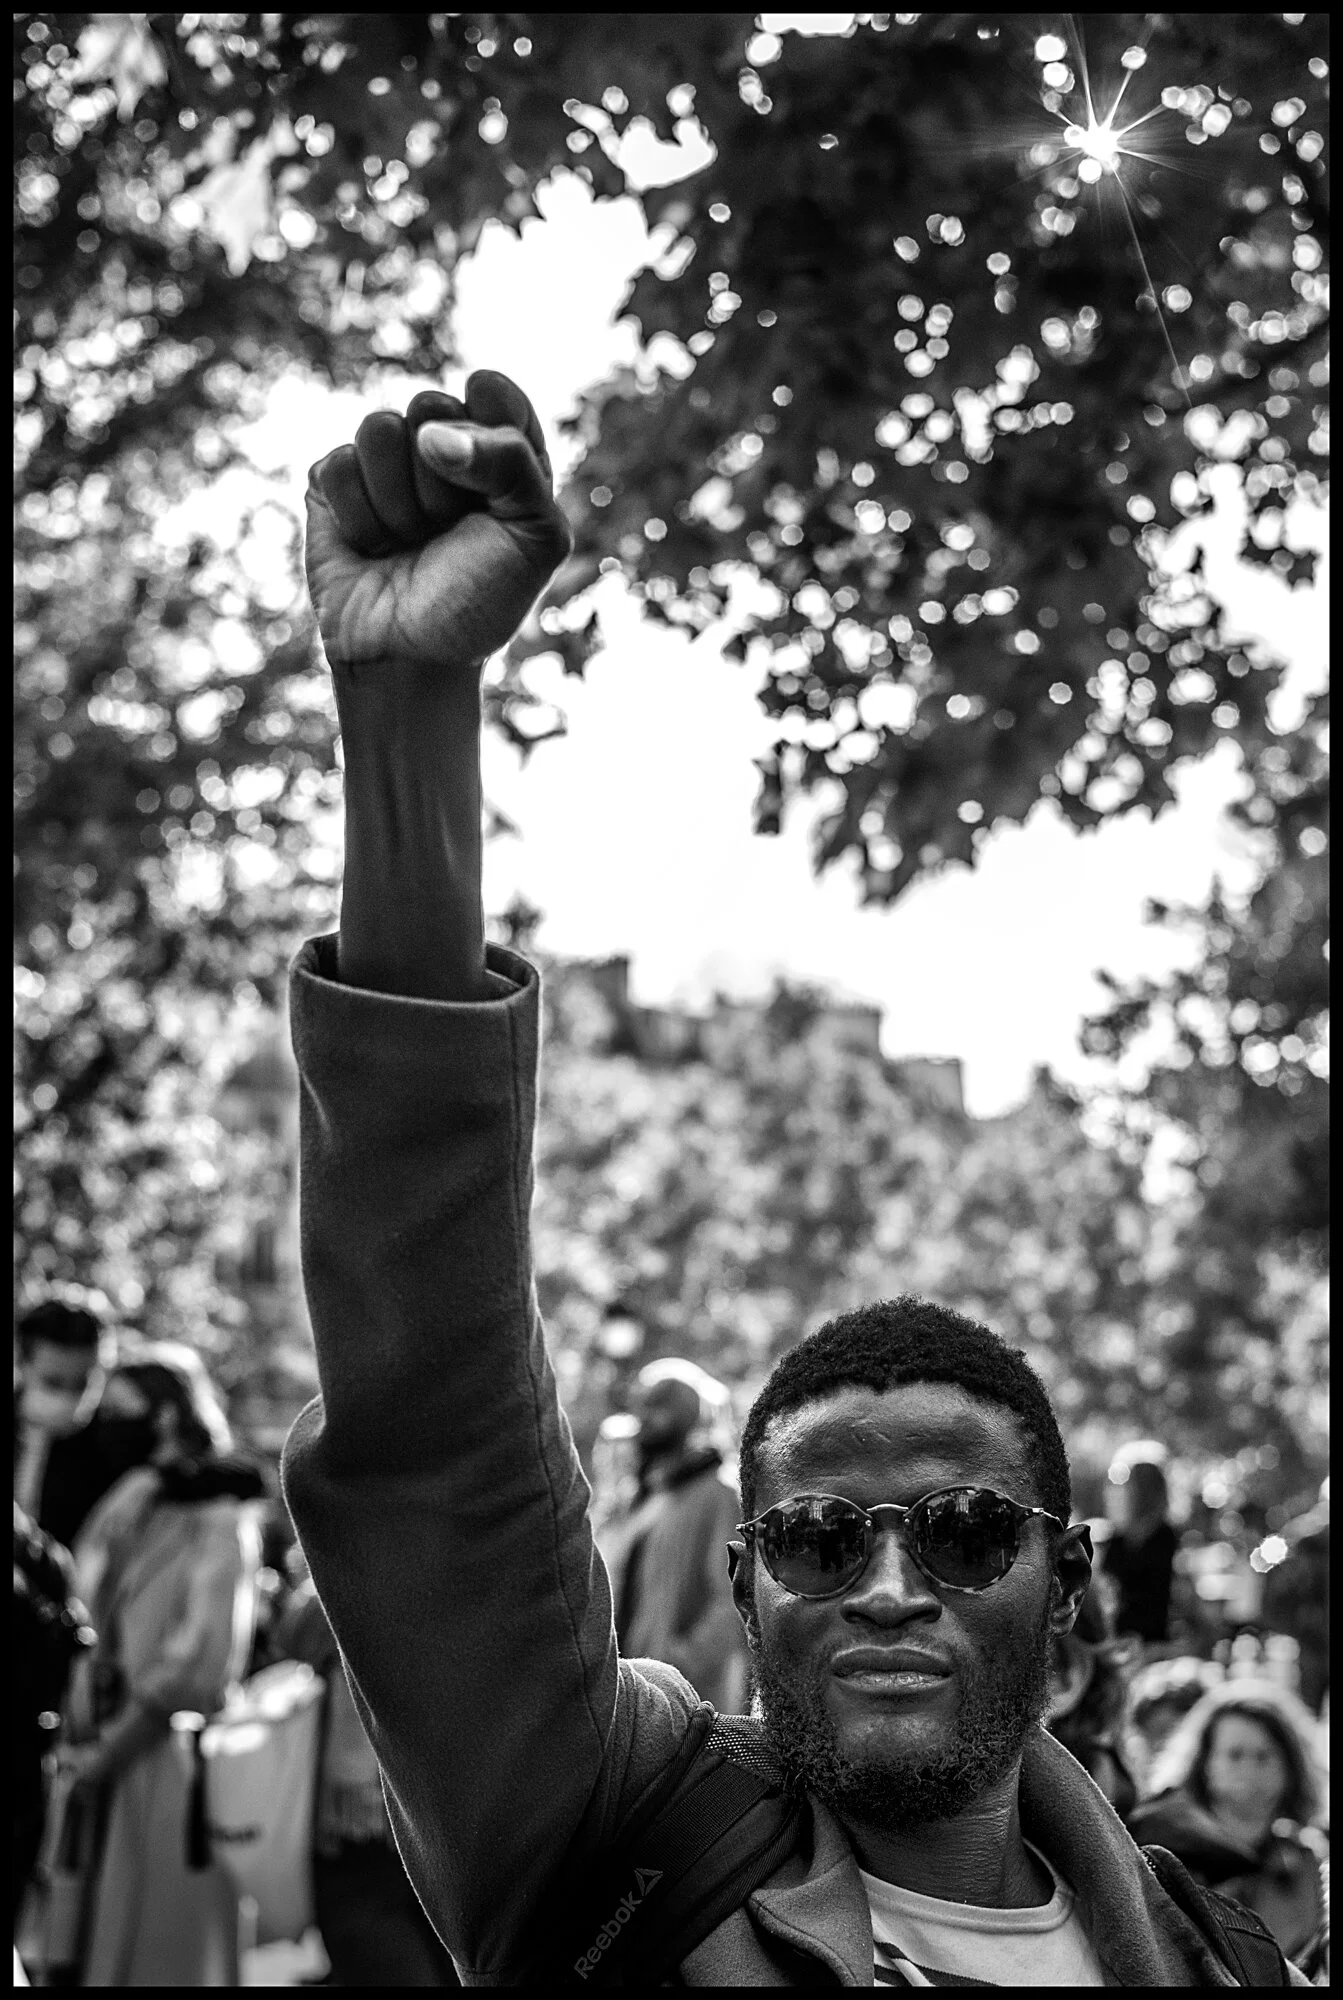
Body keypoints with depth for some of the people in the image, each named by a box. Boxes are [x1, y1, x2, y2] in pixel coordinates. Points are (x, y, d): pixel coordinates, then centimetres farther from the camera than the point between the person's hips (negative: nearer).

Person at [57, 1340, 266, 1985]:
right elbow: (95, 1636, 11)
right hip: (102, 1752, 7)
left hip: (164, 1759, -7)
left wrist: (106, 1756, -12)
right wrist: (79, 1739, -1)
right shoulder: (126, 1503, 10)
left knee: (163, 1952, 0)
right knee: (85, 1944, 10)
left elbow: (196, 1668, -16)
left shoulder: (220, 1521, -10)